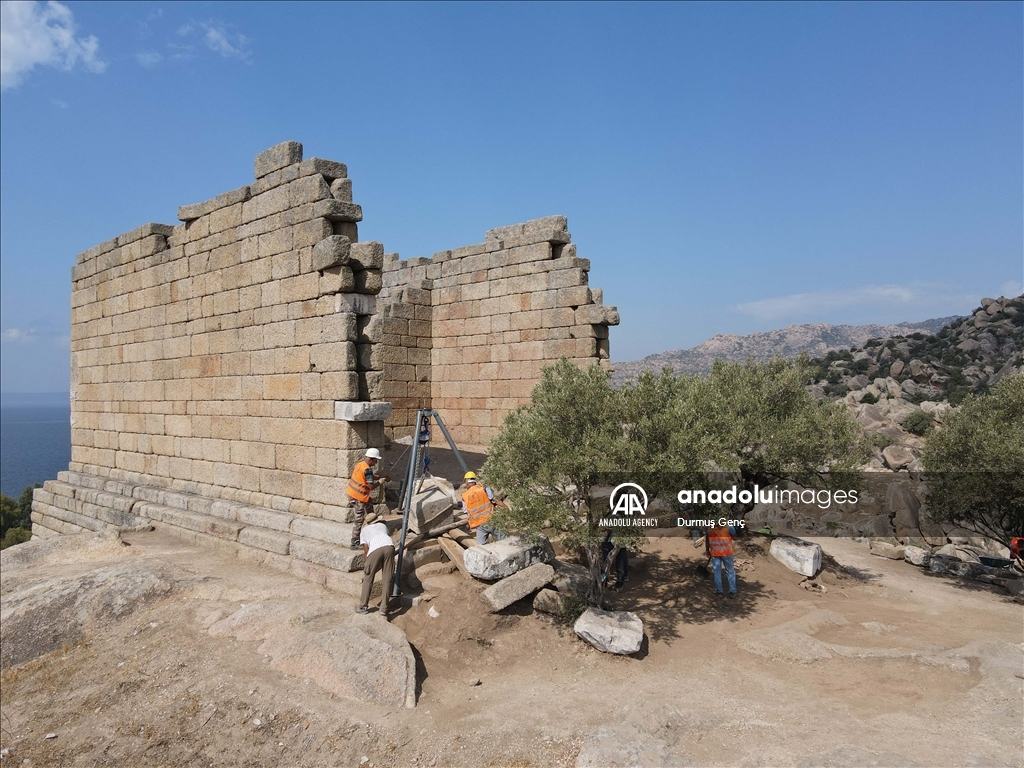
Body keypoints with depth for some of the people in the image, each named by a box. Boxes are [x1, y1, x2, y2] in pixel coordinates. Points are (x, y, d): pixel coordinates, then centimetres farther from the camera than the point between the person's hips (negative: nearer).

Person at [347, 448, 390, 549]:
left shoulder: (360, 464, 5)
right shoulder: (367, 470, -24)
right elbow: (372, 486, -23)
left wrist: (381, 477, 18)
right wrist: (380, 481, -5)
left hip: (352, 493, 10)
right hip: (359, 497, -10)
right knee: (358, 520, 0)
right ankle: (355, 544, 9)